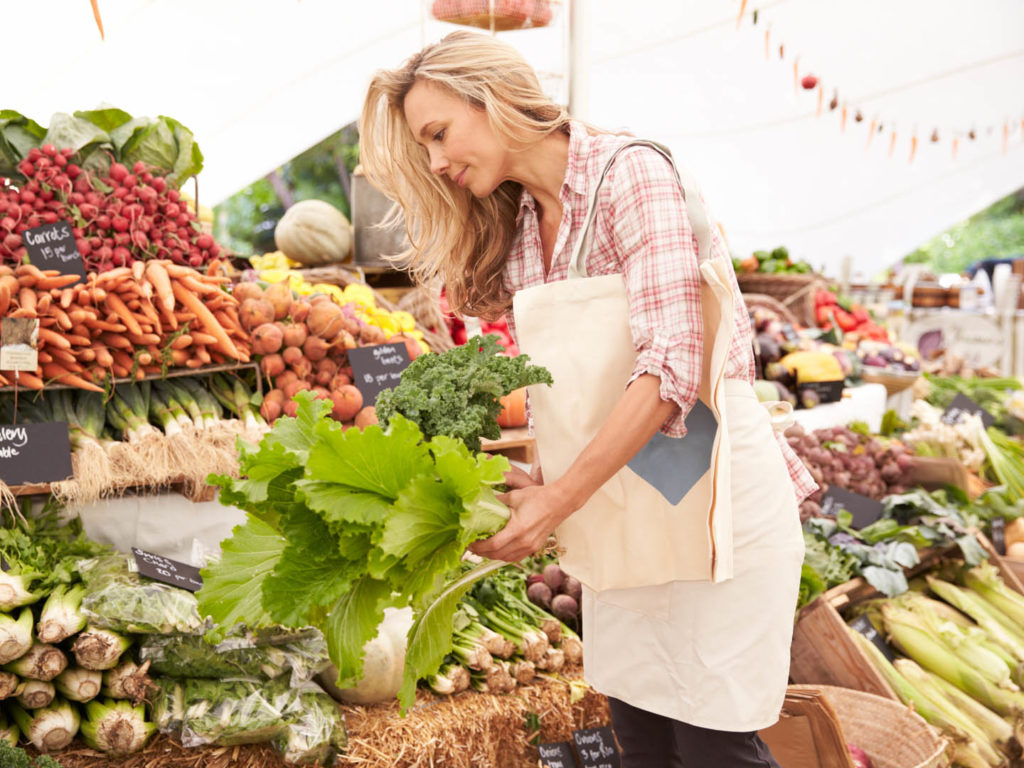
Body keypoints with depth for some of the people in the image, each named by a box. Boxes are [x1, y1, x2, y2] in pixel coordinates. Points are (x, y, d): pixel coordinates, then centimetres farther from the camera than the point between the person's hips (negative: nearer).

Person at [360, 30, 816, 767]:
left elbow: (669, 369, -21)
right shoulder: (513, 232, 9)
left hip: (705, 503, -6)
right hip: (617, 519, 7)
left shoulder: (630, 173, -13)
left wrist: (558, 501, -20)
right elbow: (566, 391, 11)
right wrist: (537, 480, -6)